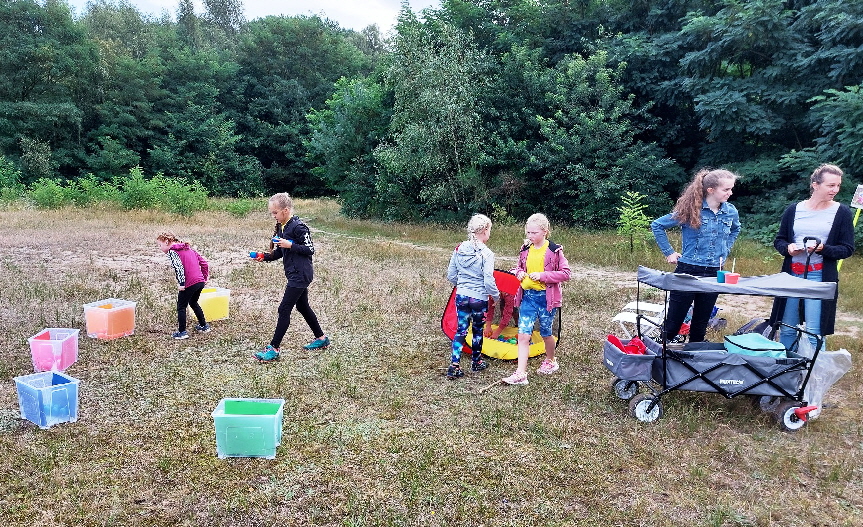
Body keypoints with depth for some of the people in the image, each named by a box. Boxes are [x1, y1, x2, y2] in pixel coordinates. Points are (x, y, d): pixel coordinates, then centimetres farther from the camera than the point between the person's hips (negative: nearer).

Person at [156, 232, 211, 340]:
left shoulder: (172, 251, -4)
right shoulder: (188, 248, 20)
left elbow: (178, 267, -20)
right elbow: (203, 262, 17)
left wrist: (181, 283, -20)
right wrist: (205, 277, 21)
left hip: (189, 284, -8)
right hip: (200, 281, 8)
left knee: (181, 307, 6)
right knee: (193, 303, 28)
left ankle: (182, 332, 7)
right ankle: (204, 326, 34)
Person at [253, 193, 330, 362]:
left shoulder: (298, 226, -16)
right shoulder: (281, 227, 11)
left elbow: (310, 249, -16)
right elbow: (280, 252, 17)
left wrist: (290, 245, -23)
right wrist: (265, 256, 2)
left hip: (300, 275, -10)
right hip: (295, 274, 10)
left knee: (284, 309, -7)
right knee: (302, 306, 18)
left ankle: (274, 348, -2)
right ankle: (321, 338, 32)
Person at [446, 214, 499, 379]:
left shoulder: (459, 249, -2)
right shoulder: (486, 254, -17)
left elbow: (451, 275, 4)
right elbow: (488, 281, -18)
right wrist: (496, 295, 0)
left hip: (461, 297, 4)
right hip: (479, 298, -3)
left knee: (461, 330, 9)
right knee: (477, 330, 16)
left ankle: (454, 366, 2)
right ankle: (476, 362, 32)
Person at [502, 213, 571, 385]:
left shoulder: (554, 250, -10)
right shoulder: (526, 249, 5)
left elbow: (566, 273, -11)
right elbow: (519, 267, 20)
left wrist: (542, 275, -19)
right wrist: (519, 272, -3)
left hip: (546, 297, -4)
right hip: (527, 296, 4)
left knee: (545, 333, 14)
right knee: (523, 334, -4)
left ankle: (551, 361, 42)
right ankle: (520, 374, -3)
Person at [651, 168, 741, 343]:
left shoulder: (731, 211, 3)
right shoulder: (691, 210, -10)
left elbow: (735, 230, 26)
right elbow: (657, 225, -5)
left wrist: (725, 251, 12)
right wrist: (669, 252, -6)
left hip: (714, 273, 4)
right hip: (688, 270, -4)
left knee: (701, 324, 13)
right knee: (674, 322, 1)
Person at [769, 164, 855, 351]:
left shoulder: (842, 212, 0)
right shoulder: (793, 210, 5)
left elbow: (847, 249, -1)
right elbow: (779, 240, 12)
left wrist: (823, 249, -20)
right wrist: (788, 248, -10)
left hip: (820, 277, -2)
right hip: (792, 275, 3)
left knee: (814, 333, -4)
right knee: (787, 329, 10)